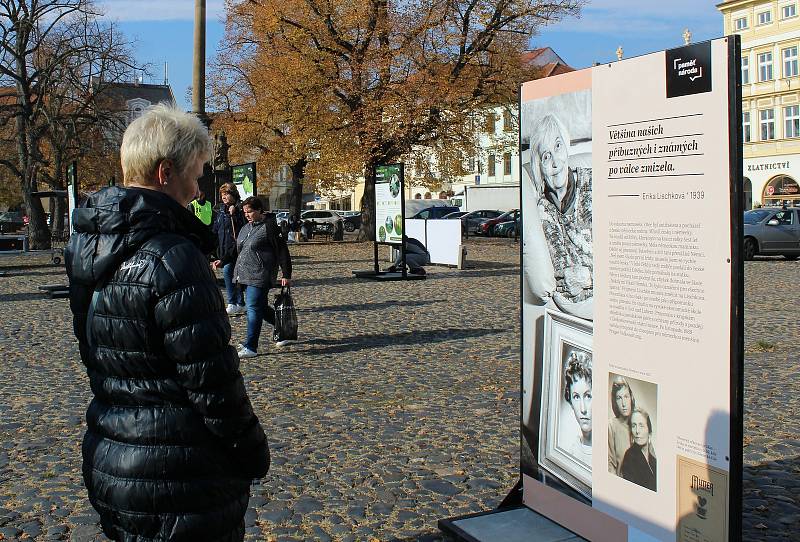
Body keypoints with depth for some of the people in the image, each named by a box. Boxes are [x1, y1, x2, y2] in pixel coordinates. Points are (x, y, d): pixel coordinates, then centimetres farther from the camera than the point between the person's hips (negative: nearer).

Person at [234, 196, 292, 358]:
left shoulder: (269, 227, -11)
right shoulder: (247, 227, 14)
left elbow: (282, 251, -11)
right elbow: (238, 249, 24)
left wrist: (286, 275, -13)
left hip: (260, 276, -8)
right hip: (246, 275, 8)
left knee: (254, 308, -9)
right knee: (261, 308, 14)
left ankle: (250, 347, -5)